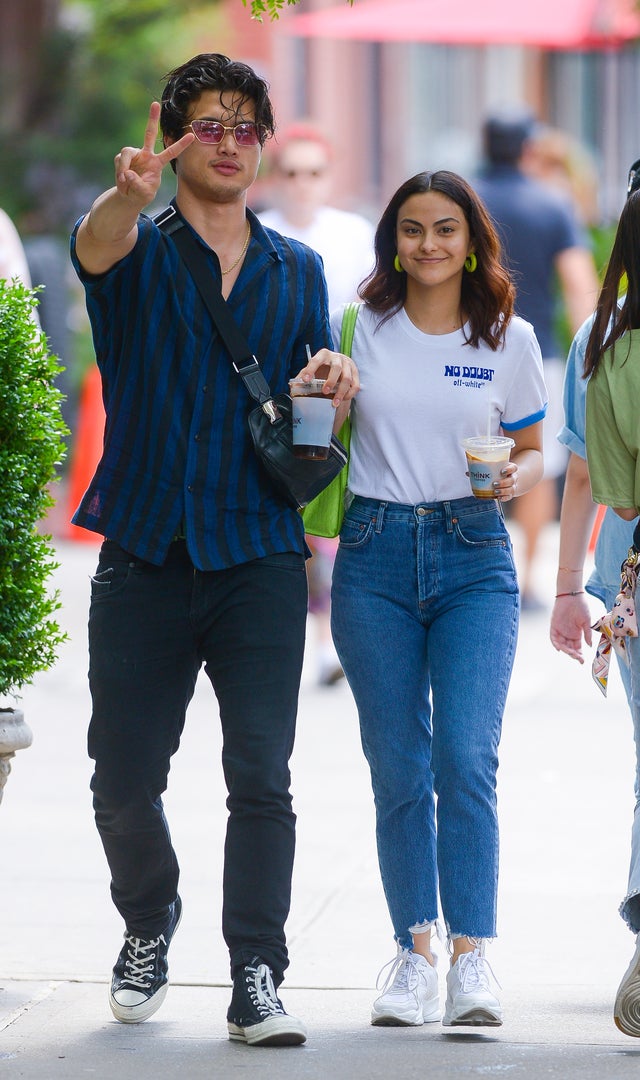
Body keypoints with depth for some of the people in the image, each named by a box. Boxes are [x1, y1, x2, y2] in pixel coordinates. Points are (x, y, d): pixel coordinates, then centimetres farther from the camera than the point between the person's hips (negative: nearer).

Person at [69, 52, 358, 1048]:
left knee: (261, 775, -10)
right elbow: (97, 246, -21)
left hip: (259, 558, 1)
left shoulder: (297, 271, 15)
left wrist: (332, 381, -4)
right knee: (124, 779, 5)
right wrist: (130, 192, -45)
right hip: (144, 555, -1)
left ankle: (257, 982, -9)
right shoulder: (137, 250, 5)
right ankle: (149, 926, 31)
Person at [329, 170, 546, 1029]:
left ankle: (472, 960, -13)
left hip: (474, 557, -1)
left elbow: (532, 451, 15)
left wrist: (514, 479, -7)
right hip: (376, 553, 1)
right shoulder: (359, 330, 6)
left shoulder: (509, 341, 6)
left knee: (467, 757, -14)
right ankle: (416, 952, 9)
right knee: (398, 769, 1)